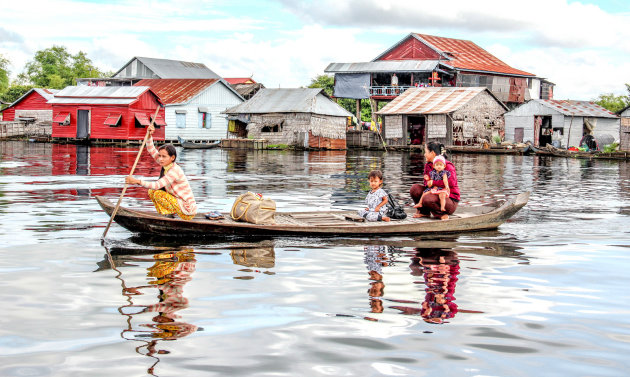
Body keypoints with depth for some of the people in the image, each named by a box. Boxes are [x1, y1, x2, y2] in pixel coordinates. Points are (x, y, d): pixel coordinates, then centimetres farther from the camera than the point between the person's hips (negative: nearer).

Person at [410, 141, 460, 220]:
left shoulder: (447, 165, -16)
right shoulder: (428, 165, 8)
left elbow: (451, 182, -29)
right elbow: (426, 182, 9)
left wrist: (433, 182, -20)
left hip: (451, 200, -8)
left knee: (427, 199, -34)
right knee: (414, 188, -6)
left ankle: (442, 213, -7)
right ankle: (424, 212, 9)